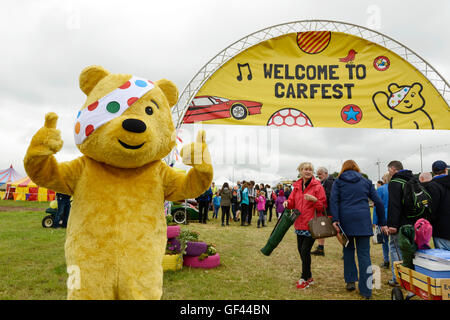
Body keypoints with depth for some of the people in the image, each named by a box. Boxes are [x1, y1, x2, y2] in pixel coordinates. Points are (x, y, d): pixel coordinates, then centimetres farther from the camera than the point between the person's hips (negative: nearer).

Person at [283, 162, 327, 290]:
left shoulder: (317, 186, -6)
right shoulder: (297, 186, 9)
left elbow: (323, 206, -8)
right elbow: (292, 201, 15)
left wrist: (314, 199, -24)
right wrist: (287, 202, -6)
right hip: (300, 224, 6)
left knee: (305, 250, -7)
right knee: (301, 250, 12)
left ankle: (305, 278, 11)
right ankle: (309, 277, 29)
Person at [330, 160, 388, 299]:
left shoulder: (338, 181, 9)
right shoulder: (366, 182, 14)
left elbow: (333, 200, -6)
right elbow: (378, 202, 10)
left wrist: (335, 219, -12)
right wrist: (382, 223, 13)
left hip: (345, 219, 0)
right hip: (363, 220, 1)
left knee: (348, 249, 17)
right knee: (364, 254, 3)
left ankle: (350, 281, 16)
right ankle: (366, 290, 3)